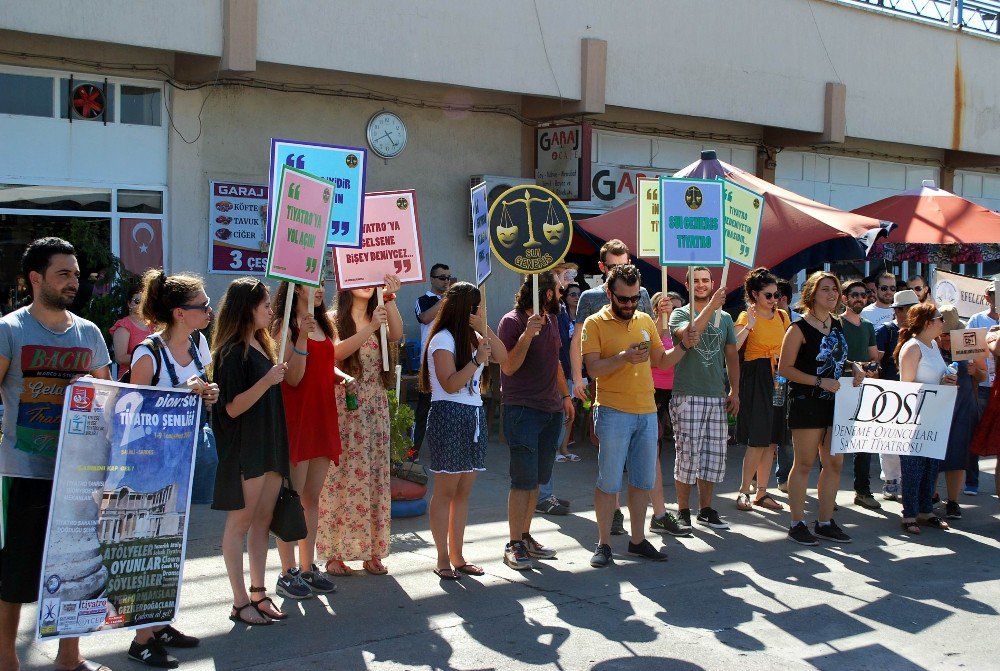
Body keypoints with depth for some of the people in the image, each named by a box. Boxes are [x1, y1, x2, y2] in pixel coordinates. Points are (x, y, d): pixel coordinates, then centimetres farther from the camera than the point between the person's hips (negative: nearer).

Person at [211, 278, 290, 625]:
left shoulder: (262, 345, 13)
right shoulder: (232, 352, -14)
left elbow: (287, 380, 24)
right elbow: (232, 407, -19)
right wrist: (266, 381, -28)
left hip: (270, 446, 8)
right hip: (243, 450, -8)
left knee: (262, 522, 12)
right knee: (240, 523, 0)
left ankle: (258, 593, 20)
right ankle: (240, 602, 7)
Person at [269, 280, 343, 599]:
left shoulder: (322, 323, 15)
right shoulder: (284, 326, -8)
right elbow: (293, 378, -16)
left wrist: (342, 377, 5)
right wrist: (302, 338, -27)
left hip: (322, 417, 8)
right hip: (296, 417, -8)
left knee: (312, 497, 11)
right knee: (293, 499, -3)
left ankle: (308, 568, 18)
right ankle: (288, 574, 4)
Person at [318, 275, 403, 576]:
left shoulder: (379, 319, 13)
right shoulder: (333, 320, 2)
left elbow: (396, 335, -8)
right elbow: (337, 352, -16)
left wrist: (390, 298, -17)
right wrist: (369, 329, -26)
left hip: (375, 407, 4)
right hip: (343, 406, -4)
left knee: (375, 477, 4)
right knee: (341, 477, -5)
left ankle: (372, 551, 11)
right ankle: (335, 553, 0)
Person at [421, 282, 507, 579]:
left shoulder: (472, 337, 16)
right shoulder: (443, 339, -9)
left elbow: (503, 357, 8)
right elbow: (450, 384, -16)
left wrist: (484, 329, 0)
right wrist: (477, 360, -21)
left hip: (474, 417, 8)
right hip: (449, 416, -8)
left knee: (463, 491, 9)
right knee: (445, 492, -2)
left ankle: (457, 556, 15)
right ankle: (443, 559, 4)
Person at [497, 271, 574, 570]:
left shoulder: (551, 320, 14)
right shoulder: (512, 322, -10)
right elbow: (508, 367, -17)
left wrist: (565, 395, 25)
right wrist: (527, 335, -27)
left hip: (551, 410, 8)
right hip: (522, 410, -8)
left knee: (537, 479, 10)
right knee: (523, 479, -8)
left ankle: (525, 536, 19)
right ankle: (514, 545, -1)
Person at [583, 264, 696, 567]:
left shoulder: (645, 321, 12)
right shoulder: (595, 323, -4)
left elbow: (661, 361, 17)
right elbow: (593, 368, -13)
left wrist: (684, 346, 1)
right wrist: (624, 357, -27)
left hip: (647, 412, 6)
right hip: (613, 413, -5)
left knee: (643, 481, 12)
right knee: (609, 482, -1)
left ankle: (638, 540, 23)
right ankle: (604, 544, 10)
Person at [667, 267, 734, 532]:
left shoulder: (725, 318, 13)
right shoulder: (680, 314, 1)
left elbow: (732, 356, 16)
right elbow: (687, 335, -21)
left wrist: (735, 391, 9)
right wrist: (711, 307, -25)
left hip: (717, 398, 4)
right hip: (687, 396, -4)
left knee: (714, 456, 7)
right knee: (687, 456, -3)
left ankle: (706, 510, 19)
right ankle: (683, 512, 7)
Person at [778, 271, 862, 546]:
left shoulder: (837, 325, 12)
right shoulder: (799, 328, -10)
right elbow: (785, 368, -13)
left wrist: (855, 369, 4)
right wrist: (820, 382, -20)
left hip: (835, 402, 7)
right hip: (806, 403, -7)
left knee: (834, 463, 8)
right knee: (804, 464, -1)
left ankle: (825, 522, 18)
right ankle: (797, 523, 8)